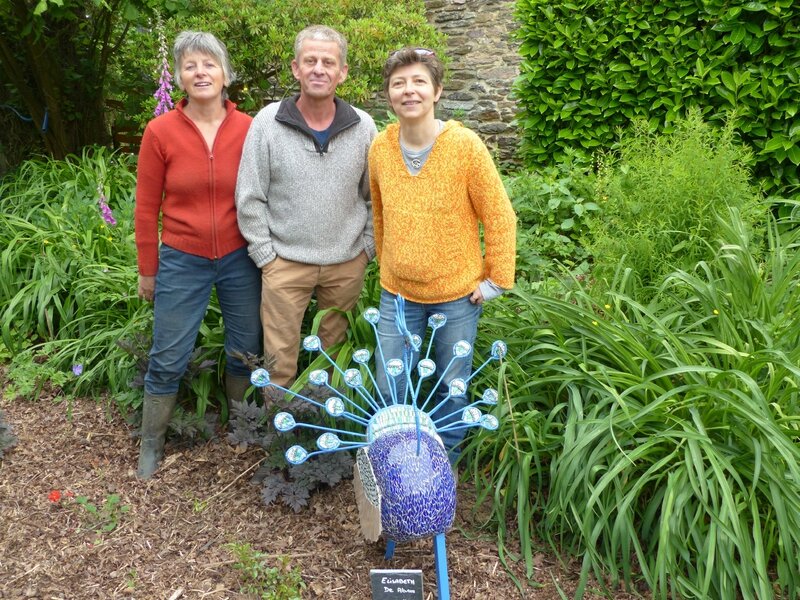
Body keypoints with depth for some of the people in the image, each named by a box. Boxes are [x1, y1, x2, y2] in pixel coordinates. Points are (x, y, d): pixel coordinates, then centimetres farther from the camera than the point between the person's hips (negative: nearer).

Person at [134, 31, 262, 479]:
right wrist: (148, 272, 1)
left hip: (240, 260, 2)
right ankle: (152, 444, 29)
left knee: (246, 350, 16)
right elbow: (147, 208, -3)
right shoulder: (161, 131, -9)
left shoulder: (248, 129, -7)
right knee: (168, 360, 8)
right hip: (182, 262, -1)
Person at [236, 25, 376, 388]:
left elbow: (374, 196, 7)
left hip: (347, 263, 2)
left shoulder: (363, 126, -2)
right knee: (280, 358, 5)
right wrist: (265, 255, -5)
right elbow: (249, 198, -4)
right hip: (284, 262, -2)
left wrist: (367, 248, 3)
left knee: (336, 354, 16)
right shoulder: (267, 122, -7)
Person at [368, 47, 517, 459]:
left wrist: (497, 279, -8)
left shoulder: (465, 146, -15)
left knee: (451, 387, 12)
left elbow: (499, 216, -9)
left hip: (457, 294, -3)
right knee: (387, 391, 10)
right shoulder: (380, 148, -4)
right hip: (398, 292, 3)